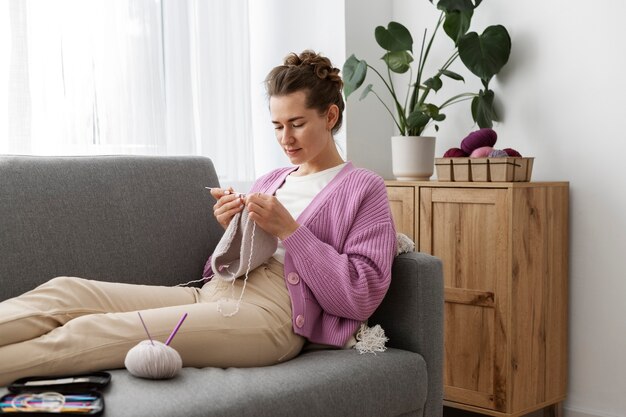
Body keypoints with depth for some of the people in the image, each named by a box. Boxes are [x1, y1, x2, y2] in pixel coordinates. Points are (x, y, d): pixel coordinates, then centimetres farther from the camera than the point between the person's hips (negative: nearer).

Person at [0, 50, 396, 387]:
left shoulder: (364, 188, 5)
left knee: (86, 333, -22)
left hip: (272, 311, -7)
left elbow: (360, 296, -6)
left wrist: (288, 229, -11)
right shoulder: (270, 181, 24)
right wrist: (233, 231, 1)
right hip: (209, 294, 7)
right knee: (65, 292, -15)